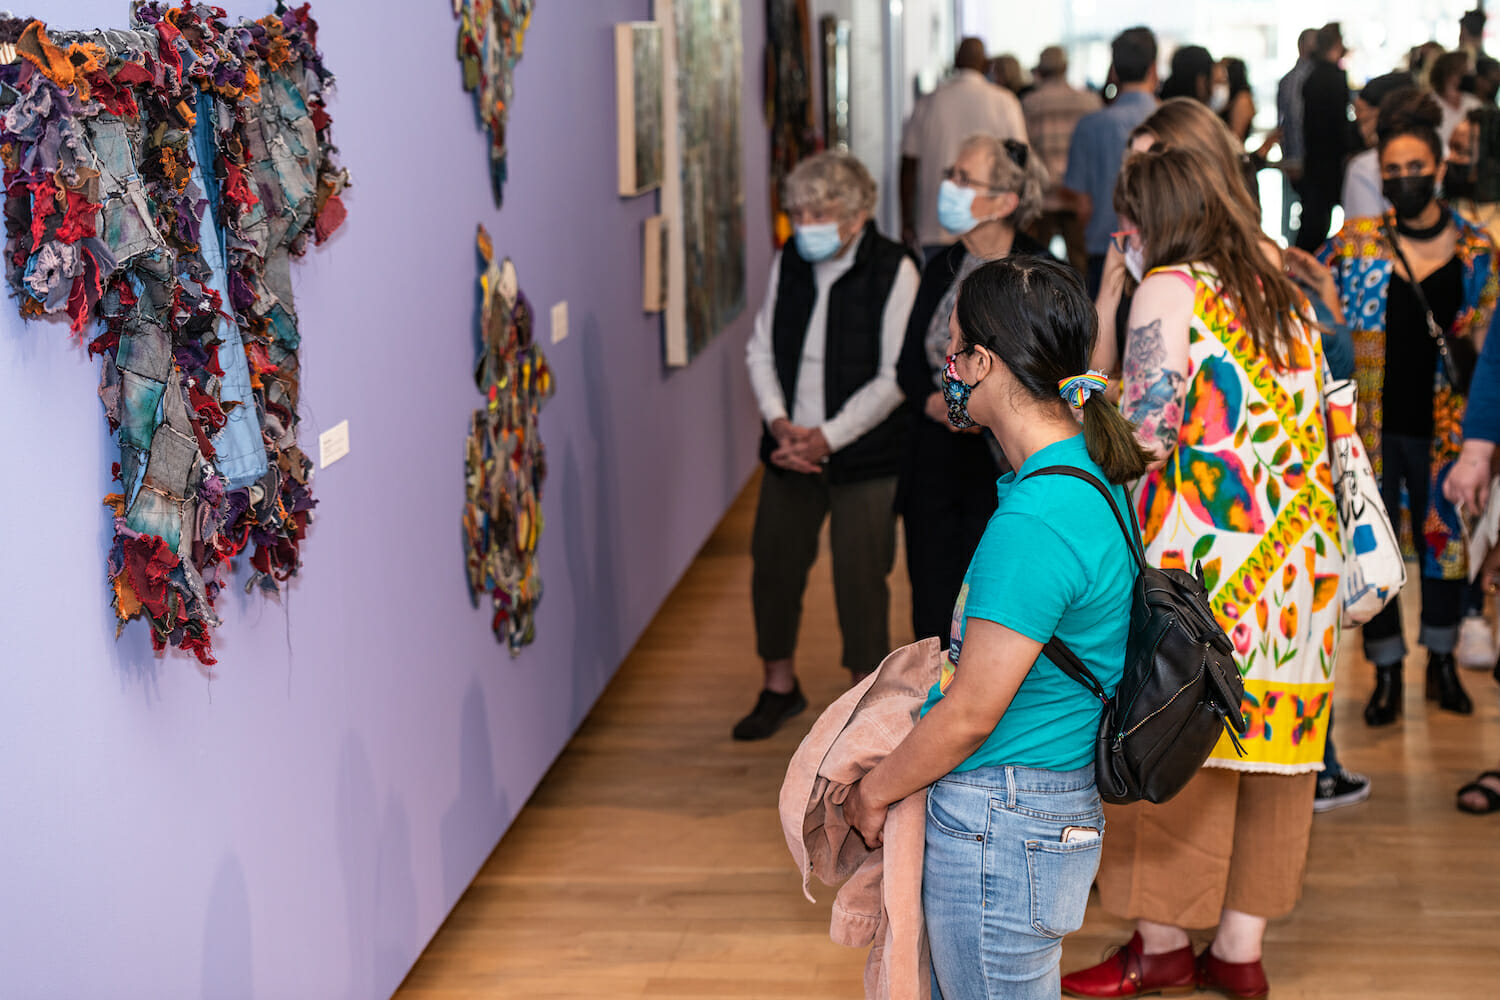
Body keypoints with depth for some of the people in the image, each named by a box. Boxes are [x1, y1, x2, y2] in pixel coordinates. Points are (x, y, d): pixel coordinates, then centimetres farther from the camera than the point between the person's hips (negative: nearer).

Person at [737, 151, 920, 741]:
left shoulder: (893, 271, -11)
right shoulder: (787, 263, 4)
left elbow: (895, 377, -13)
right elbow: (761, 350, 9)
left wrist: (827, 437, -18)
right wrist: (780, 422, -8)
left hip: (865, 455, -5)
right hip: (790, 449, 5)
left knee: (860, 576, 0)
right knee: (774, 563, 10)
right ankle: (779, 686, 30)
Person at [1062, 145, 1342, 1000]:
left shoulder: (1169, 289, -6)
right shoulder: (1284, 295, 15)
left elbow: (1145, 434, -13)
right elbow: (1319, 427, 15)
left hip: (1201, 555, -7)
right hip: (1298, 556, 7)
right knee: (1272, 746, 10)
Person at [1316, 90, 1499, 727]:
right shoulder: (1356, 242, -2)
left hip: (1442, 425, 1)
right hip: (1370, 424, 0)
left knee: (1445, 536, 11)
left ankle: (1441, 661, 31)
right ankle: (1387, 674, 20)